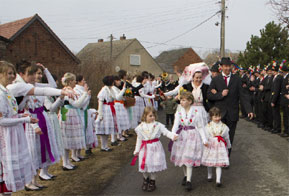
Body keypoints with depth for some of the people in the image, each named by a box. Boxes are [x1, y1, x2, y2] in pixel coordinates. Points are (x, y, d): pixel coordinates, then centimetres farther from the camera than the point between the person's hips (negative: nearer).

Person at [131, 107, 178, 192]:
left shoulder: (158, 125, -5)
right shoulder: (141, 127, 0)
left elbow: (166, 132, -10)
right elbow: (139, 140, 8)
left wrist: (173, 136, -29)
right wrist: (136, 150, 10)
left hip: (155, 148, -1)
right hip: (145, 149, 1)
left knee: (154, 165, 5)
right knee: (145, 165, 7)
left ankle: (152, 182, 24)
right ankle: (145, 180, 33)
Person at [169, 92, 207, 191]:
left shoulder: (196, 111, -8)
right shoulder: (179, 111, 0)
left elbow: (200, 127, -4)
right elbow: (176, 124, -11)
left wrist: (204, 139, -7)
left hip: (192, 135, -4)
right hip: (181, 135, 4)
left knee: (189, 158, -9)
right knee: (182, 156, 10)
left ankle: (188, 181, -5)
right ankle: (185, 176, 30)